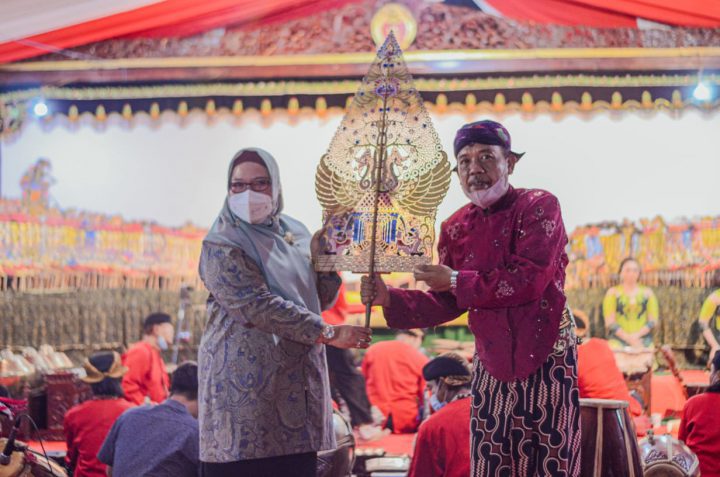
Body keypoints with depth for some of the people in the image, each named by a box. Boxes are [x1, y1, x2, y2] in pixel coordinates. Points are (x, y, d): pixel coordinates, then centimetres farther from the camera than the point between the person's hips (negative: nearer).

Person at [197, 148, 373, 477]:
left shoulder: (295, 233, 14)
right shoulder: (221, 246, -6)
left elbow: (322, 300, 17)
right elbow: (259, 306, -17)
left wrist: (321, 257, -1)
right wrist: (327, 333, -18)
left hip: (297, 383, 6)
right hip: (245, 387, -6)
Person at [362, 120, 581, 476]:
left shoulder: (539, 206, -10)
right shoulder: (456, 227, 6)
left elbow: (529, 281, -22)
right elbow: (446, 304, 9)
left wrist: (456, 280, -15)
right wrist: (390, 299, -7)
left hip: (546, 356, -5)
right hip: (491, 363, 5)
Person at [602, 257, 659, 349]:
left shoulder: (647, 293, 12)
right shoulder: (613, 293, 7)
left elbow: (653, 321, 7)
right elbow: (610, 322, -1)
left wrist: (636, 335, -9)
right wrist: (628, 338, -11)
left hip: (644, 343, 2)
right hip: (619, 342, -2)